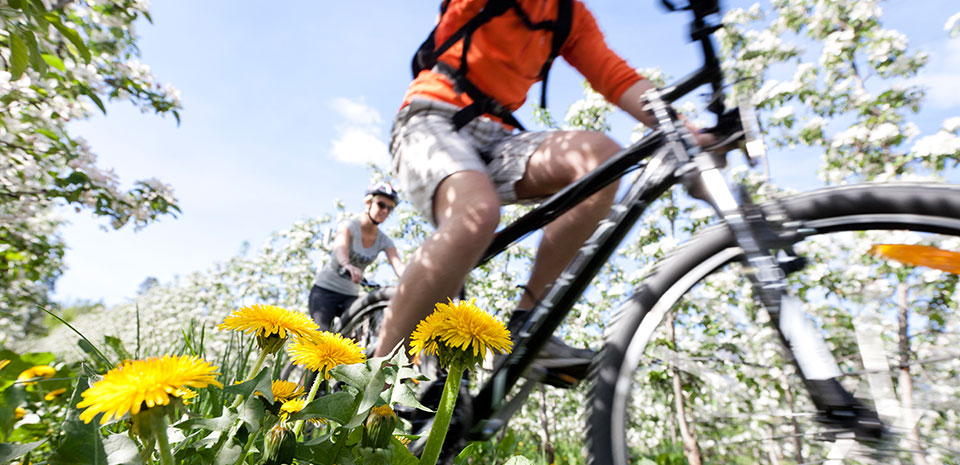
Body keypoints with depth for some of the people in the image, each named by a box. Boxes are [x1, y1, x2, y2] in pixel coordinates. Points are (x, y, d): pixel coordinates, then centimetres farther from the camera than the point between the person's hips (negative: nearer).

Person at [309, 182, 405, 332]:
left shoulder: (384, 241, -5)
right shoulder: (349, 226, -16)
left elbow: (399, 266, -20)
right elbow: (340, 246, -38)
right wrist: (348, 265, -62)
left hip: (350, 295, 4)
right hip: (325, 289, -4)